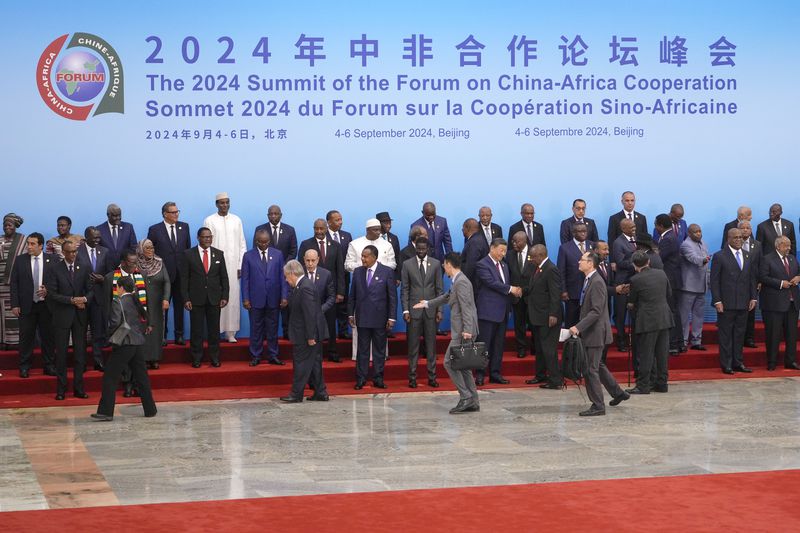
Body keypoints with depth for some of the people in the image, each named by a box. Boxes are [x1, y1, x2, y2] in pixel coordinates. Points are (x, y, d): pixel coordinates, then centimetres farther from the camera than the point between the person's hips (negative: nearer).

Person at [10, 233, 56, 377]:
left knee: (48, 336, 6)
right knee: (26, 337, 4)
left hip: (46, 305, 0)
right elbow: (14, 283, 1)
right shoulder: (20, 260, 1)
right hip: (26, 305, 0)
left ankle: (49, 366, 16)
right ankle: (24, 367, 13)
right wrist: (15, 304, -5)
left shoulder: (52, 260, 0)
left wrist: (48, 290, -14)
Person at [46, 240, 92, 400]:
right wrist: (72, 300, -16)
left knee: (80, 351, 3)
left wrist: (85, 299, -17)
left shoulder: (85, 268, 7)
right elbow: (52, 294, -8)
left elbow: (91, 290, 5)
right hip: (62, 315, -2)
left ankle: (78, 388, 9)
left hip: (80, 315, 2)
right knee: (61, 352, 1)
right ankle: (61, 389, 6)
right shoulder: (55, 270, -2)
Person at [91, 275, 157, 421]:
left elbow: (114, 323, -17)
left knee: (110, 378, -2)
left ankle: (105, 412, -4)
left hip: (124, 344, -7)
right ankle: (150, 409, 18)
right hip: (139, 343, 7)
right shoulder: (136, 301, 11)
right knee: (141, 376, 15)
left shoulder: (118, 302, -9)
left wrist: (110, 329, 1)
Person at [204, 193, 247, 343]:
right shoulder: (209, 221, 2)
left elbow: (242, 245, 11)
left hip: (233, 267, 2)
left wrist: (241, 266, 4)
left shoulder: (236, 220, 10)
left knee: (233, 299, -2)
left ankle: (231, 332, 2)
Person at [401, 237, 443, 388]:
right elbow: (404, 289, 2)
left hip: (431, 310, 1)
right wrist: (405, 310, -5)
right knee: (413, 345, 2)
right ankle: (412, 377, 7)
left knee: (431, 344, 4)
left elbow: (439, 289, 6)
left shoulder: (436, 264, 5)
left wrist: (439, 309, 0)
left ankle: (432, 377, 10)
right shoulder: (407, 264, 2)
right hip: (414, 310, -1)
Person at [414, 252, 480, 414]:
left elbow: (466, 307, -21)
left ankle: (466, 397, -7)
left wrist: (467, 330, -26)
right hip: (461, 331, 10)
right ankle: (473, 402, 14)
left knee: (449, 363, -7)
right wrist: (427, 304, 44)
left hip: (463, 332, -10)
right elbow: (446, 297, 34)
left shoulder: (461, 282, -14)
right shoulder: (457, 282, 17)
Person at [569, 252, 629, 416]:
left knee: (591, 369, -5)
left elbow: (596, 311, -24)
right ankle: (618, 393, 34)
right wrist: (580, 327, 15)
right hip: (591, 332, 10)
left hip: (596, 332, -10)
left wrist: (578, 327, -27)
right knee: (597, 365, 21)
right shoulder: (589, 280, 11)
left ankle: (598, 406, 2)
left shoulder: (596, 282, -19)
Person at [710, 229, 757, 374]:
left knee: (740, 334, 9)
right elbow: (714, 281, -6)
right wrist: (717, 301, -12)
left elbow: (752, 279, 16)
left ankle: (738, 362, 16)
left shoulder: (747, 256, 13)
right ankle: (726, 365, 4)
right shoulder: (719, 257, -3)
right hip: (726, 303, -5)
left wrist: (753, 298, 7)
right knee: (725, 335, -1)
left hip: (743, 303, 5)